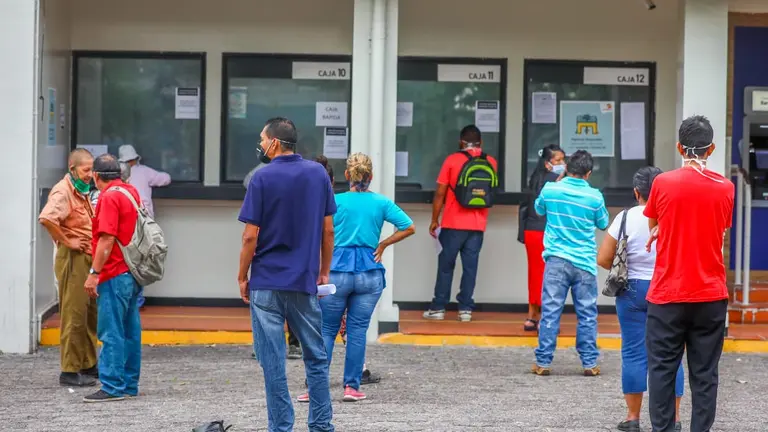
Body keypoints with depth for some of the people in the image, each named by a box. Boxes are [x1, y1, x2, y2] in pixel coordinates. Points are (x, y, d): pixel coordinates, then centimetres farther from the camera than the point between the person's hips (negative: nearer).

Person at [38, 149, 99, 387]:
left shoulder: (82, 191, 17)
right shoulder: (63, 191, -14)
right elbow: (46, 218, -32)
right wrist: (66, 242, -22)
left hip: (88, 258, 10)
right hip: (72, 259, -10)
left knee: (90, 313, 15)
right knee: (74, 315, -6)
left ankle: (88, 366, 25)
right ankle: (70, 372, -1)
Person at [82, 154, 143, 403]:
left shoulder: (109, 197, -14)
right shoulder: (132, 192, 13)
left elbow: (107, 239, -21)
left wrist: (94, 273, -19)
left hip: (115, 274, -9)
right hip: (133, 272, 9)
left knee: (111, 333, -7)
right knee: (130, 331, 12)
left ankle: (113, 387, -8)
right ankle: (130, 385, 17)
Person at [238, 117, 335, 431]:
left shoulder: (263, 178, -9)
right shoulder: (318, 173, 3)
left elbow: (251, 236, -10)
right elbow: (328, 230, 6)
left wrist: (242, 277, 1)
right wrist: (324, 272, 15)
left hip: (267, 281, -3)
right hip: (305, 281, 4)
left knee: (273, 361, 1)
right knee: (316, 357, 13)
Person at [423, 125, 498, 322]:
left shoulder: (452, 160, -4)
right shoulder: (490, 162, 5)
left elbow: (440, 193, -3)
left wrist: (434, 220, 6)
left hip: (453, 224, -2)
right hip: (478, 225, 2)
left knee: (446, 265, 6)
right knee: (470, 266, 5)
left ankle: (438, 308, 8)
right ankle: (465, 308, 3)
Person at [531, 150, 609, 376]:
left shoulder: (550, 190, -4)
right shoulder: (594, 196, -6)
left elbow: (539, 209, 19)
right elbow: (603, 223, 11)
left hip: (556, 260, 0)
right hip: (584, 263, 0)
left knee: (550, 312, 2)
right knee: (587, 315, 6)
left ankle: (543, 362, 3)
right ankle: (589, 362, 9)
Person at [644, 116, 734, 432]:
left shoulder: (663, 183, -6)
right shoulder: (725, 188, -1)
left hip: (667, 293, -1)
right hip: (711, 295, 1)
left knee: (662, 369, 5)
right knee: (704, 373, 4)